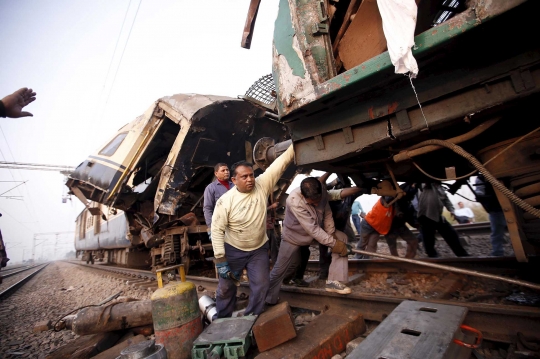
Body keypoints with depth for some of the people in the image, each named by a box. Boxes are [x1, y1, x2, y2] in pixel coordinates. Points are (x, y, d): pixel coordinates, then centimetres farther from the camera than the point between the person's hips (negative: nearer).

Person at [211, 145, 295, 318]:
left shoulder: (262, 185, -16)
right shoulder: (225, 201, -22)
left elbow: (281, 162, -20)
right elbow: (217, 230, -18)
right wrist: (220, 259, -18)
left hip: (259, 249, 2)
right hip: (233, 250, -1)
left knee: (261, 286, 4)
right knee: (226, 287, 13)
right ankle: (222, 321, 38)